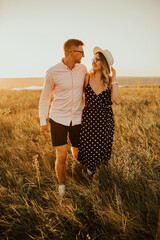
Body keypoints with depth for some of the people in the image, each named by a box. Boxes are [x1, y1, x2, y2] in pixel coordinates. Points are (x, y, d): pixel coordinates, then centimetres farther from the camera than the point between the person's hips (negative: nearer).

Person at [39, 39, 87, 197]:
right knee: (61, 157, -4)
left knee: (78, 155, 9)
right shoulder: (52, 72, -11)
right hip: (58, 119, -3)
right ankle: (61, 185, 21)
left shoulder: (82, 69, -1)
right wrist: (43, 122, -2)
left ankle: (75, 148, 47)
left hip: (77, 119, 3)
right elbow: (45, 97, -1)